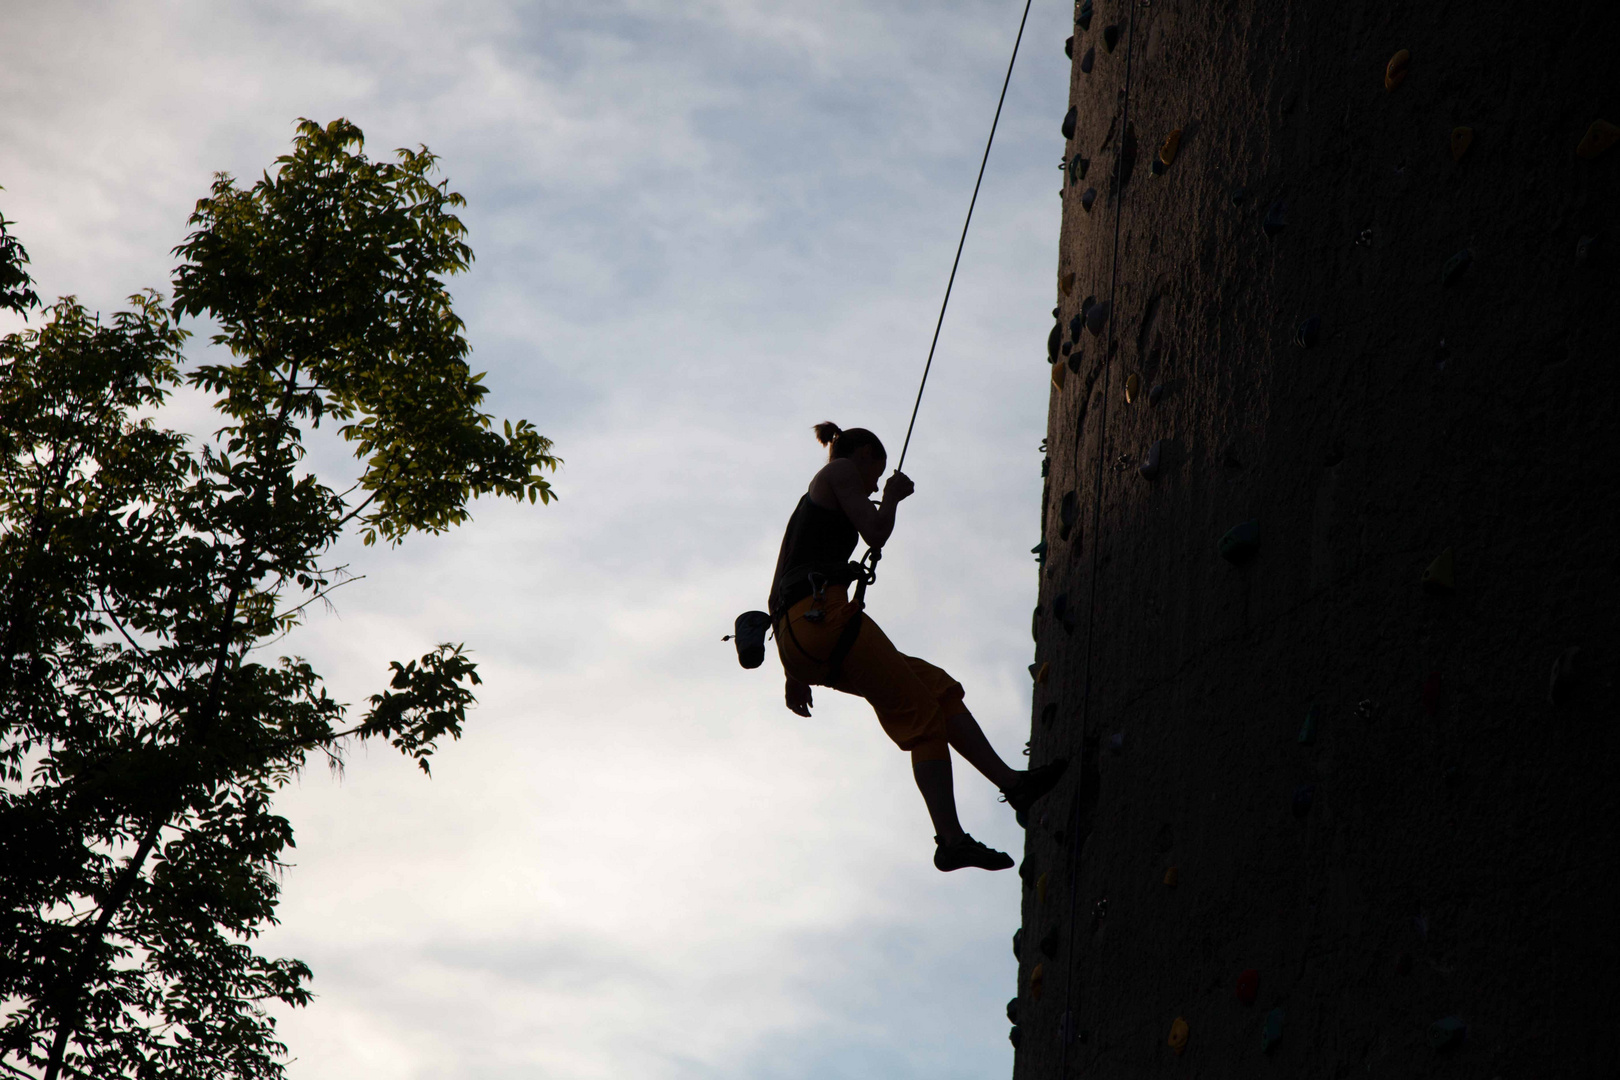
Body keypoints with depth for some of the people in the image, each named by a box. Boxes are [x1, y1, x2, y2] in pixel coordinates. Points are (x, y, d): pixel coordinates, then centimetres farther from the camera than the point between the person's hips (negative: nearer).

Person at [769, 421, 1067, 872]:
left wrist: (795, 671, 31)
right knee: (920, 716, -9)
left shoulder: (808, 502, 33)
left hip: (795, 631, 9)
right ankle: (951, 839, -17)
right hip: (822, 612, -9)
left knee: (938, 688, 9)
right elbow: (875, 534, -6)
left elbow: (779, 589, 31)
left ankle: (1011, 782, 0)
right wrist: (893, 497, 15)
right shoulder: (841, 471, 8)